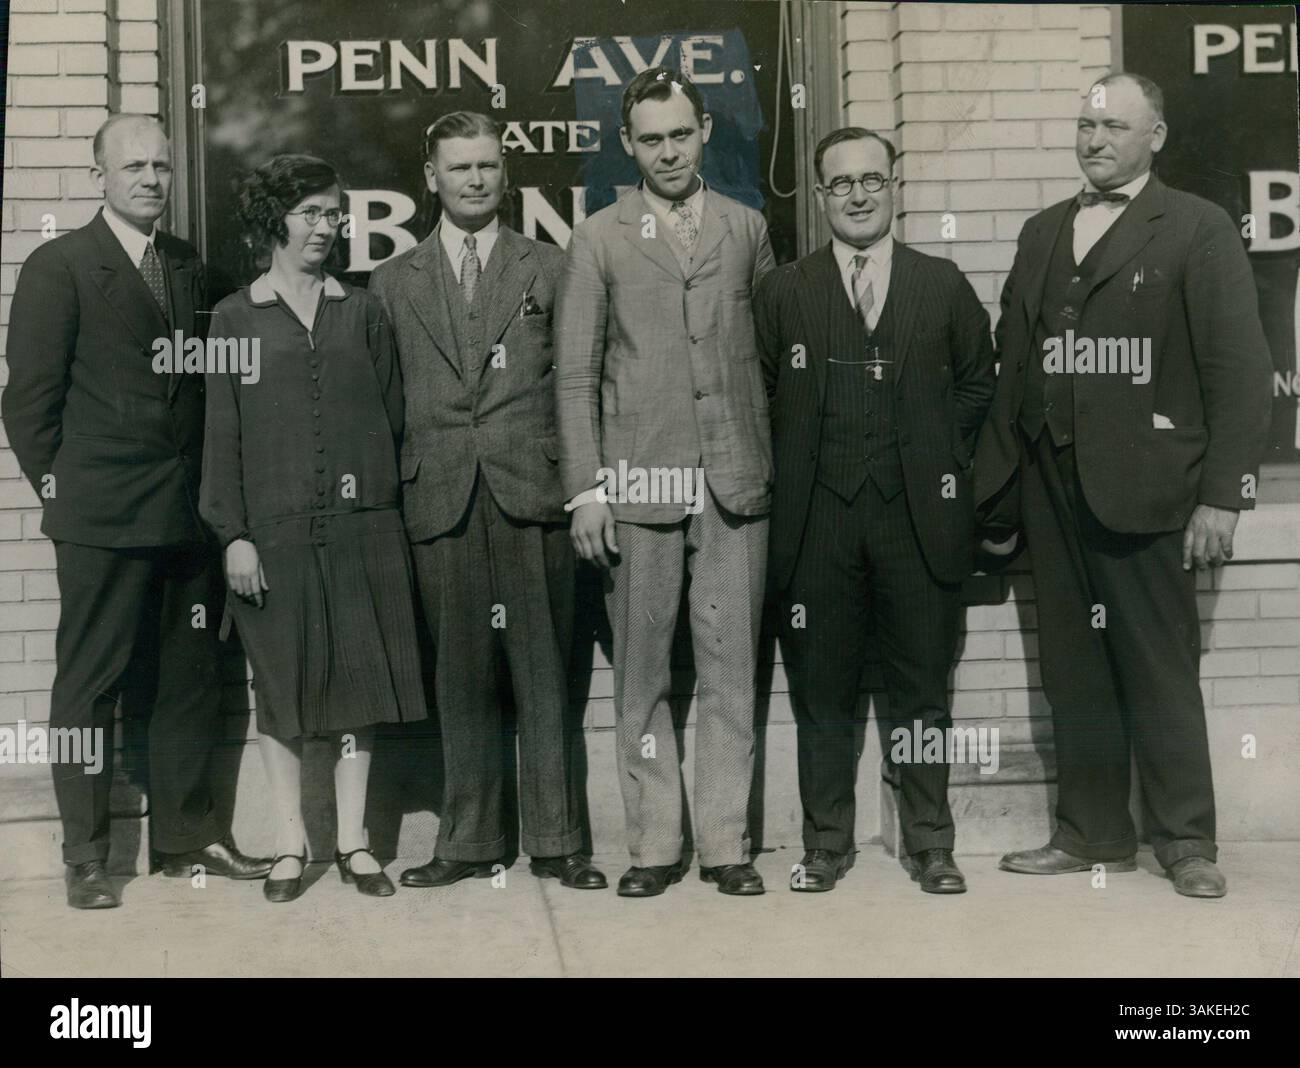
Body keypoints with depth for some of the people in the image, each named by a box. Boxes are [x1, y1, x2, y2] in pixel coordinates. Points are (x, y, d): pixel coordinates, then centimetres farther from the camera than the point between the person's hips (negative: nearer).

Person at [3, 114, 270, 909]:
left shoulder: (190, 268, 13)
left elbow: (206, 384, 12)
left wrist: (211, 489, 5)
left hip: (188, 513, 5)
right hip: (102, 516, -5)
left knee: (190, 680, 11)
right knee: (91, 684, 3)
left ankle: (188, 834, 22)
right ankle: (86, 856, 12)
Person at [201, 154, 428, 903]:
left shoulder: (362, 312, 11)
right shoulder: (236, 318, 5)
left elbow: (393, 415, 11)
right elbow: (222, 433, 2)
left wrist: (384, 497, 2)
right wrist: (233, 533, -6)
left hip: (361, 528, 2)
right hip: (275, 527, -1)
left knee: (360, 676, 4)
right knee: (284, 683, 4)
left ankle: (353, 840, 14)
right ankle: (291, 843, 15)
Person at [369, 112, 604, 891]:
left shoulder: (549, 269, 10)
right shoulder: (395, 283, 13)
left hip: (532, 492, -1)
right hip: (440, 500, 1)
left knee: (544, 672, 2)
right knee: (462, 677, 6)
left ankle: (555, 840, 10)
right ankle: (468, 841, 16)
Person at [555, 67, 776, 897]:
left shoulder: (747, 229, 11)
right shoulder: (599, 239, 6)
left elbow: (774, 347, 11)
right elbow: (575, 372, 2)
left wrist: (778, 460, 3)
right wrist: (585, 488, -5)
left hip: (735, 480, 1)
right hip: (638, 479, -1)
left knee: (731, 666, 3)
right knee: (642, 672, 4)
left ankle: (726, 843, 12)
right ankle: (655, 844, 13)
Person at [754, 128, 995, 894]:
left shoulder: (942, 285, 8)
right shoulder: (784, 292, 7)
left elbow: (978, 385, 13)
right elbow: (761, 398, 8)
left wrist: (935, 457, 4)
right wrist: (793, 477, 0)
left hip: (919, 515, 0)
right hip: (817, 520, 0)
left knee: (923, 688, 6)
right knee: (822, 693, 6)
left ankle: (931, 844, 18)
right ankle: (827, 843, 18)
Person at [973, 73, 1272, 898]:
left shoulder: (1198, 229, -1)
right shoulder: (1043, 232, 15)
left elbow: (1239, 368, -6)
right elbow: (1014, 366, 12)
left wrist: (1224, 494, -13)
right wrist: (1000, 492, 9)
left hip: (1142, 486, -5)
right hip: (1052, 487, 5)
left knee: (1161, 668, 2)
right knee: (1075, 670, 9)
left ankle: (1187, 840, 14)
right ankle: (1093, 832, 19)